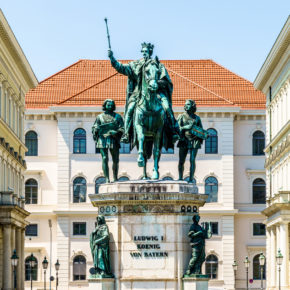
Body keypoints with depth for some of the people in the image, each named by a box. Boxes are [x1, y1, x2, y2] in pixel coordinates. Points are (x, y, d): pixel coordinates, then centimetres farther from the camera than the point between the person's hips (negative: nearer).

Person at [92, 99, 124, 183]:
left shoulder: (117, 116, 12)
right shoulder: (100, 117, 13)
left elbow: (122, 128, 4)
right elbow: (94, 128, 11)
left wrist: (116, 132, -15)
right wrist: (96, 129, -14)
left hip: (114, 140, 1)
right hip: (103, 140, -1)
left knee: (115, 160, 4)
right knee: (105, 159, -11)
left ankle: (115, 178, 17)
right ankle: (107, 178, -12)